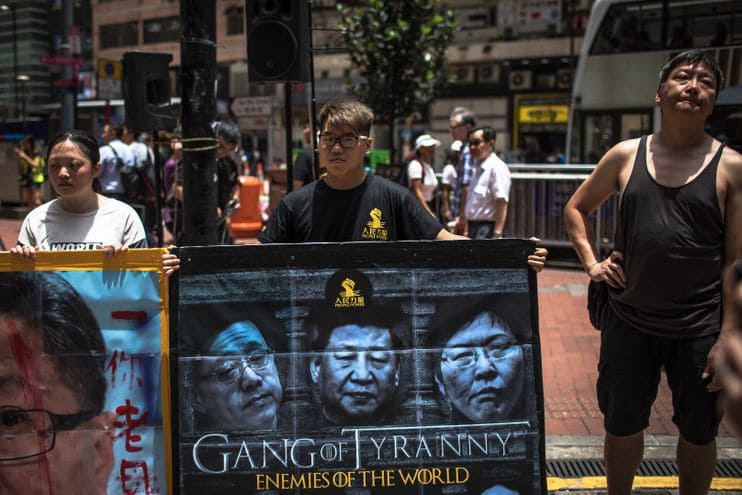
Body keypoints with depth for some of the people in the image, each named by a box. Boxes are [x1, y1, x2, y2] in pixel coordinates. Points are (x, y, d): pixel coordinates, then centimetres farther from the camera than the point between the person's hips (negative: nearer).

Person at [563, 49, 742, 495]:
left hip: (699, 328, -2)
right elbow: (576, 208, 17)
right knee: (622, 428, 14)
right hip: (628, 321, 2)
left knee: (698, 433, 14)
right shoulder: (626, 155, 2)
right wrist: (592, 262, 3)